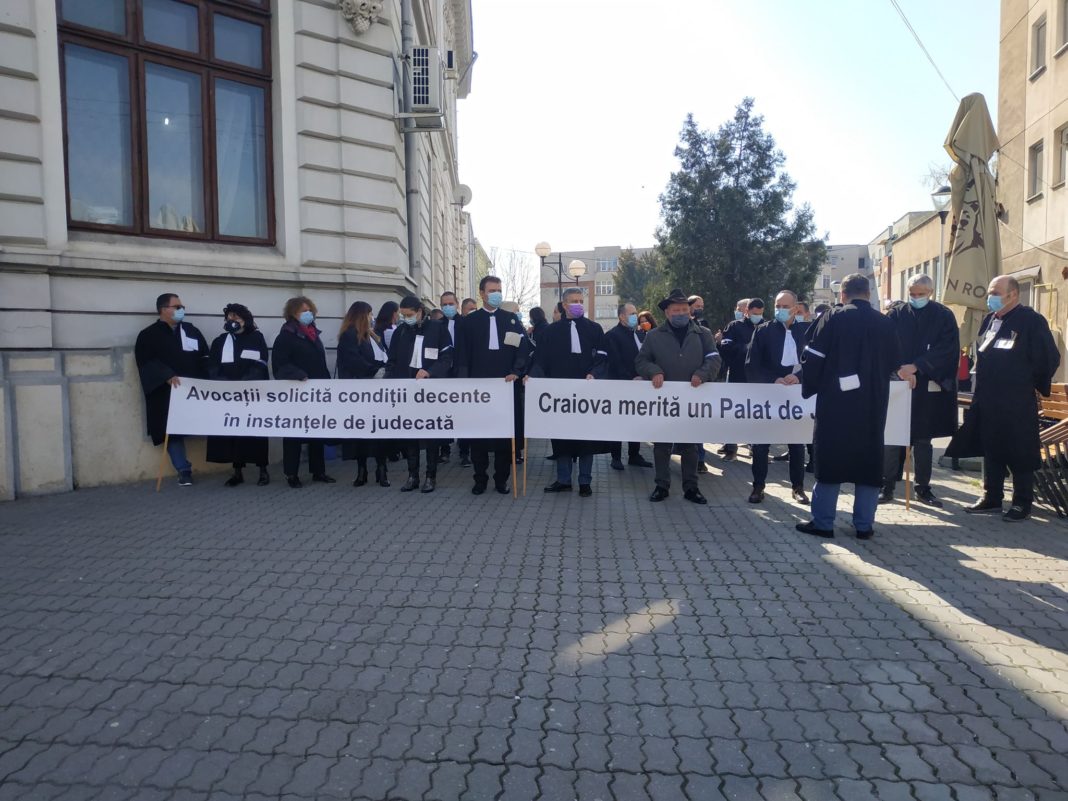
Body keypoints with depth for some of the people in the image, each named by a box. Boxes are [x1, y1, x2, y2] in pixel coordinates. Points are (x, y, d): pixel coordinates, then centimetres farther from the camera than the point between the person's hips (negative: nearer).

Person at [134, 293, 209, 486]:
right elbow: (147, 363, -10)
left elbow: (205, 357, 13)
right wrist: (167, 376, -25)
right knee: (173, 431, 0)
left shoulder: (192, 331, 16)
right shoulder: (148, 335, 4)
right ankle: (184, 470, 7)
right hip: (167, 394, -3)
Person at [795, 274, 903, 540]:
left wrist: (808, 389, 6)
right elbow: (893, 364, 13)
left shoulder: (832, 318, -5)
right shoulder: (885, 323, 6)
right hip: (873, 404, 3)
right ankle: (864, 525, 14)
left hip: (836, 401, -3)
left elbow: (813, 358, -7)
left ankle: (822, 522, 7)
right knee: (869, 461, 10)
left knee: (830, 460, 3)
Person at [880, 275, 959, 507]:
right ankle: (887, 486, 8)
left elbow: (946, 349, -8)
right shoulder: (896, 314, 4)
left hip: (928, 388, 0)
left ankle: (923, 488, 19)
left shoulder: (944, 317, 3)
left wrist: (916, 366, -19)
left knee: (924, 439, 8)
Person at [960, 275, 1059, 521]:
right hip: (988, 402, 7)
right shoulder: (989, 320, 12)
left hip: (1017, 404, -7)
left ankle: (1022, 503, 12)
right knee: (990, 450, 13)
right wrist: (980, 389, 14)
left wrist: (1032, 385, 1)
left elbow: (1049, 358, -8)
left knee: (1020, 453, 2)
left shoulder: (1032, 321, -9)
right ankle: (991, 497, 24)